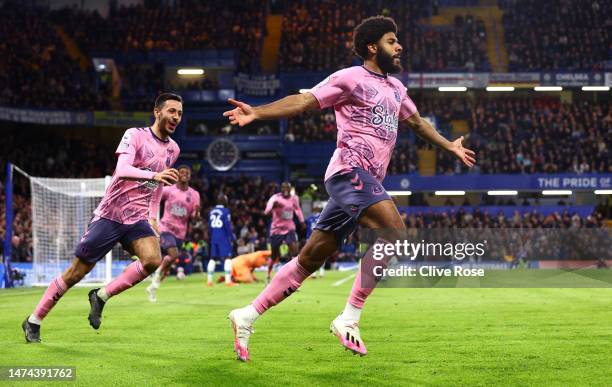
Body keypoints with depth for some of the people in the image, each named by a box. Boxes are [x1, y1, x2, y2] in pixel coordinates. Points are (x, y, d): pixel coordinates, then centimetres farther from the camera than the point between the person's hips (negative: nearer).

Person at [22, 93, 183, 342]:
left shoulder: (173, 149, 10)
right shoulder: (135, 135, -10)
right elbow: (122, 170, -28)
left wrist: (153, 217, 19)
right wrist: (154, 175, -43)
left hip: (138, 219, 5)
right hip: (110, 215, -5)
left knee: (153, 260, -23)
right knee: (76, 272, 0)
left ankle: (101, 296, -5)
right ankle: (33, 321, 15)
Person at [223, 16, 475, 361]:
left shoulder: (396, 88, 23)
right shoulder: (351, 78, -2)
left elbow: (416, 121, 40)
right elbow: (303, 101, -9)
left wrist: (451, 146, 47)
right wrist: (257, 113, -22)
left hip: (366, 181, 8)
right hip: (351, 169, -8)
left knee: (310, 260, 5)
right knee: (395, 233, -23)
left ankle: (247, 317, 9)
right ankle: (349, 319, -19)